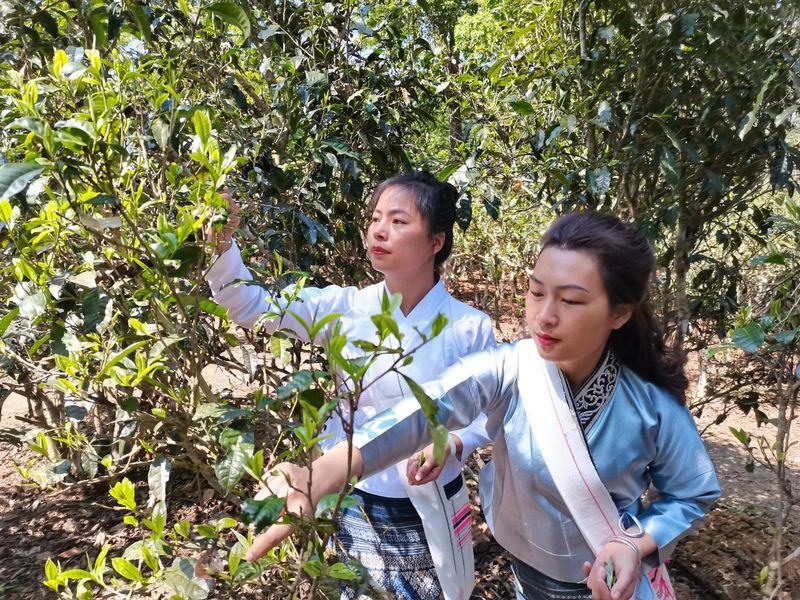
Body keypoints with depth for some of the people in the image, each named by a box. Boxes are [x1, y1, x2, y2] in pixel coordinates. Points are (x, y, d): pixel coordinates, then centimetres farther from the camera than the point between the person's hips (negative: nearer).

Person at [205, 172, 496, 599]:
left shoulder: (469, 328, -14)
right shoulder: (347, 308, -8)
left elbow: (488, 413, -5)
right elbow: (251, 307, -8)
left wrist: (451, 444, -25)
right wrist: (221, 245, -24)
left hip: (427, 518, -2)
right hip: (354, 510, 2)